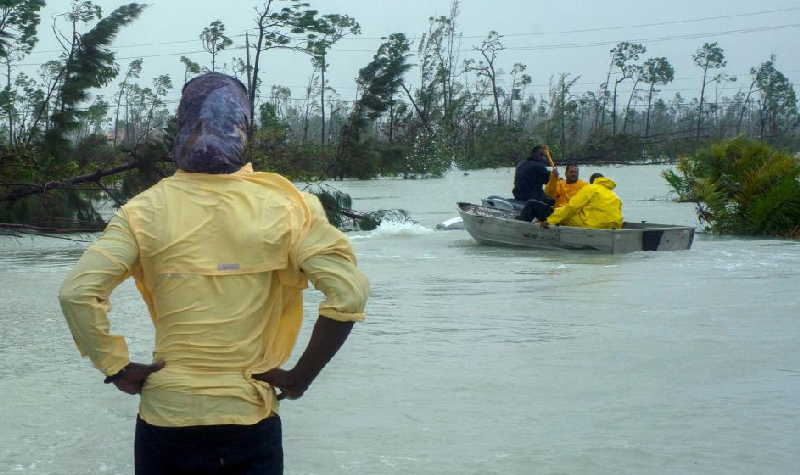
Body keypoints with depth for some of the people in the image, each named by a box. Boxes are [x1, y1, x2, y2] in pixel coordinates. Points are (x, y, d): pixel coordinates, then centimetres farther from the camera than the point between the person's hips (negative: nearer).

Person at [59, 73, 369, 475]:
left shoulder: (148, 210, -8)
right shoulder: (284, 207, -9)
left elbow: (77, 293, -16)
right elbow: (348, 294, -14)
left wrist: (116, 367, -4)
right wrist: (302, 376, -4)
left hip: (165, 417, 1)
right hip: (250, 421, -1)